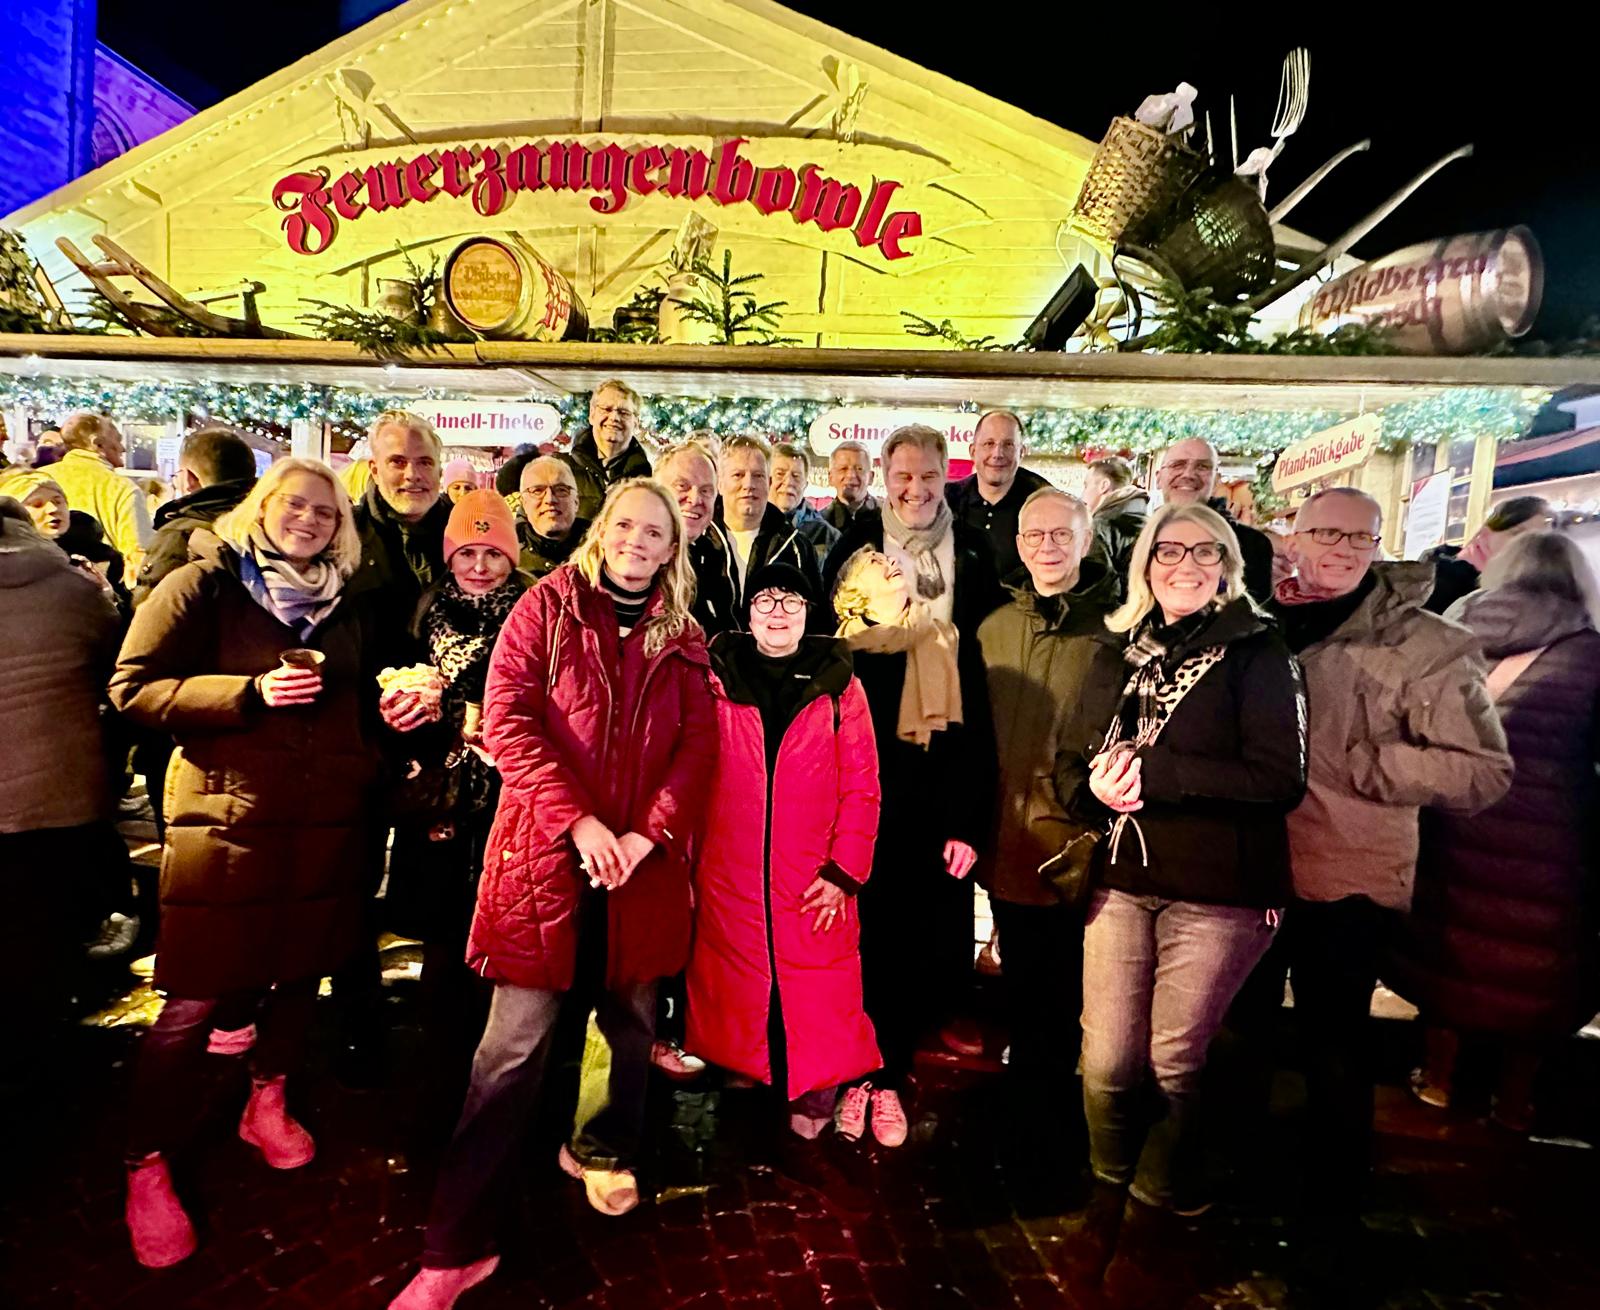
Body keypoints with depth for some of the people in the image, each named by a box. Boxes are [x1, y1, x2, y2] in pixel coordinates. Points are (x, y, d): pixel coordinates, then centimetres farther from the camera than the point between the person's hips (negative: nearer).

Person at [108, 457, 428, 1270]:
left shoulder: (347, 608, 12)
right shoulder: (204, 584, -2)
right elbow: (133, 689, -8)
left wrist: (392, 710, -2)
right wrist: (250, 693, -20)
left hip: (327, 821, 5)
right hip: (228, 817, -5)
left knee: (301, 972, 15)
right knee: (195, 1001, 1)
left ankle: (267, 1104, 39)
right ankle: (146, 1166, 20)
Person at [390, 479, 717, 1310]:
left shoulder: (683, 637, 8)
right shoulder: (548, 605, 0)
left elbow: (698, 744, 2)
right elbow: (507, 720, -9)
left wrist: (650, 833, -12)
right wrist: (578, 820, -17)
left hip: (646, 858, 3)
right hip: (546, 850, -3)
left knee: (633, 1021, 15)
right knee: (516, 1043, -1)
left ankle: (603, 1149, 43)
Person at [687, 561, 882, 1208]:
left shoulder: (838, 685, 4)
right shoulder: (715, 678, 4)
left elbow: (861, 786, 1)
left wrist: (843, 871, -6)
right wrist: (683, 866, -1)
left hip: (816, 886, 0)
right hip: (726, 883, 0)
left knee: (823, 1016, 4)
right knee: (732, 1011, 11)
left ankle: (806, 1141, 24)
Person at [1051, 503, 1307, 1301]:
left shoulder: (1258, 652, -3)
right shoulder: (1117, 652, 10)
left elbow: (1280, 777, -14)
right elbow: (1069, 762, 9)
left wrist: (1152, 773, -19)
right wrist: (1097, 791, -13)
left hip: (1217, 894, -3)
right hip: (1120, 882, 3)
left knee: (1174, 1063, 8)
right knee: (1106, 1061, 5)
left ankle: (1154, 1212, 32)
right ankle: (1109, 1192, 32)